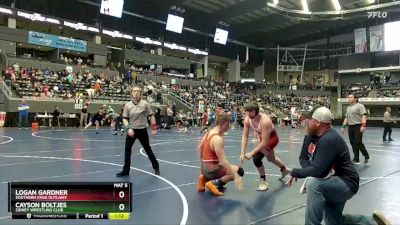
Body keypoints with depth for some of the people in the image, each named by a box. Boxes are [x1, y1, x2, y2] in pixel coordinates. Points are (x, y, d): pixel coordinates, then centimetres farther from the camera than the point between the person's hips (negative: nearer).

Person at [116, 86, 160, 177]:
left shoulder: (145, 104, -7)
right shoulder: (127, 105, -2)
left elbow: (151, 116, -2)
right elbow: (125, 118, 0)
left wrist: (154, 128, -5)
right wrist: (129, 128, -15)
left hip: (142, 130, -2)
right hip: (132, 130, 2)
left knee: (148, 149, 9)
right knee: (127, 149, 1)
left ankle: (156, 167, 27)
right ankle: (126, 170, 15)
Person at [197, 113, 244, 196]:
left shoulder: (210, 132, 6)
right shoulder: (218, 139, -22)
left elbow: (200, 147, 20)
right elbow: (223, 161, -27)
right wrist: (236, 177, -27)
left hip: (205, 167, 9)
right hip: (211, 169, -9)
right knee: (239, 171, -11)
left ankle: (205, 178, 13)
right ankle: (214, 182, -12)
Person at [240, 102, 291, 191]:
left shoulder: (265, 121, -40)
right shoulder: (247, 120, -22)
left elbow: (265, 142, -39)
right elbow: (245, 137, -18)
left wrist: (251, 153, -40)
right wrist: (242, 153, -27)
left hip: (272, 137, -7)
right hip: (262, 137, 7)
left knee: (256, 158, -24)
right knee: (271, 158, 28)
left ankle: (263, 182, -3)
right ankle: (284, 169, 59)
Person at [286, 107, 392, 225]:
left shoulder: (330, 140, -32)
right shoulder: (310, 135, -4)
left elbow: (317, 171, -37)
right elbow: (303, 158, 0)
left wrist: (294, 173, -24)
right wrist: (311, 171, -21)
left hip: (346, 183, -10)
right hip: (331, 182, 10)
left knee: (313, 184, -37)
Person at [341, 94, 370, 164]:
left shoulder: (360, 106, -5)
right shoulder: (348, 108, 19)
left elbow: (363, 115, -15)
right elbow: (346, 118, 23)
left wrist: (363, 125, -26)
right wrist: (343, 127, 17)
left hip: (358, 126, -7)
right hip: (350, 127, 7)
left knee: (358, 143, -10)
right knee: (353, 144, 5)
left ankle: (367, 157, 8)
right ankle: (356, 159, 10)